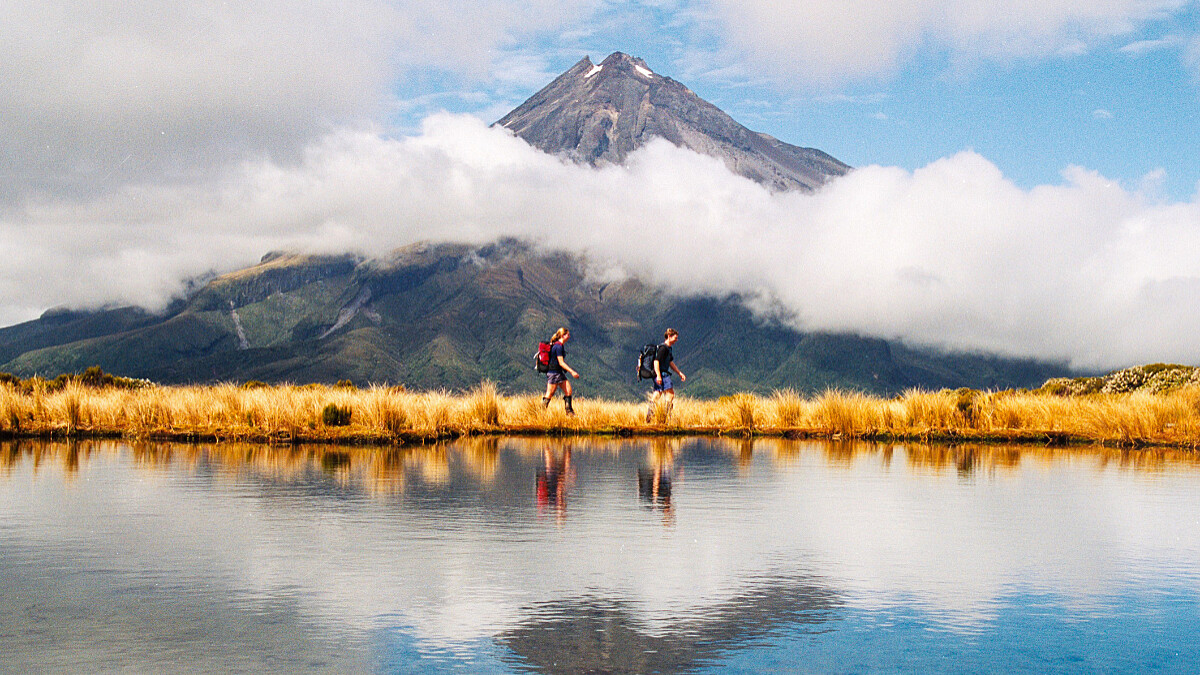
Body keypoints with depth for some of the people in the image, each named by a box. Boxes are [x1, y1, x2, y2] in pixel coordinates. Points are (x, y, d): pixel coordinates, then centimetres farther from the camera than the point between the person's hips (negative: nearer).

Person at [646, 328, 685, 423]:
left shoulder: (669, 348, 19)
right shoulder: (663, 348, -13)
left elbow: (671, 363, 29)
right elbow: (656, 361, -20)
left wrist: (679, 373, 28)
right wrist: (658, 375, -27)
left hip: (663, 374, 10)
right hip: (662, 374, -10)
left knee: (656, 395, 8)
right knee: (670, 393, -11)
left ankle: (649, 416, 8)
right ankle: (668, 416, -12)